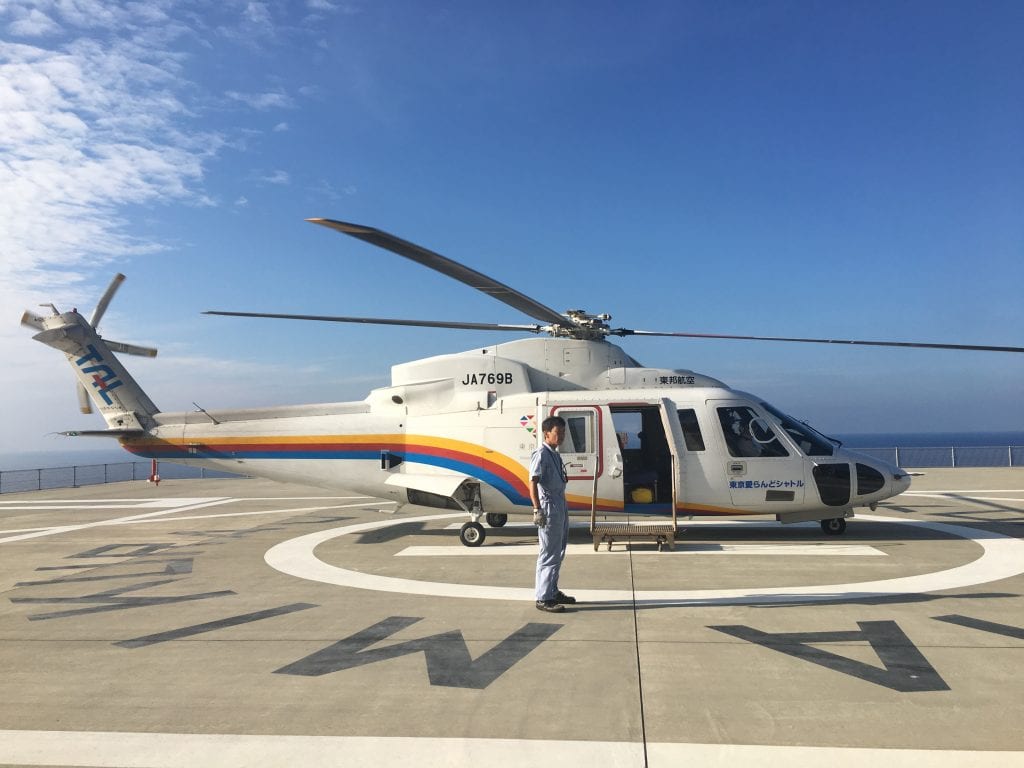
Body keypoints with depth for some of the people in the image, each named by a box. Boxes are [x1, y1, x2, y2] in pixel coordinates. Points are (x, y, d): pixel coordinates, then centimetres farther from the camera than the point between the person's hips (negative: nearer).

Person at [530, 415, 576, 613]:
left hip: (560, 507, 10)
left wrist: (563, 508, 19)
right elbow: (533, 483, -22)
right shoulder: (541, 455, -13)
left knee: (558, 552, 17)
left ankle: (553, 591, 28)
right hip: (549, 507, -10)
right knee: (549, 554, -5)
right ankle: (543, 598, 1)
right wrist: (537, 510, -28)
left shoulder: (555, 455, 15)